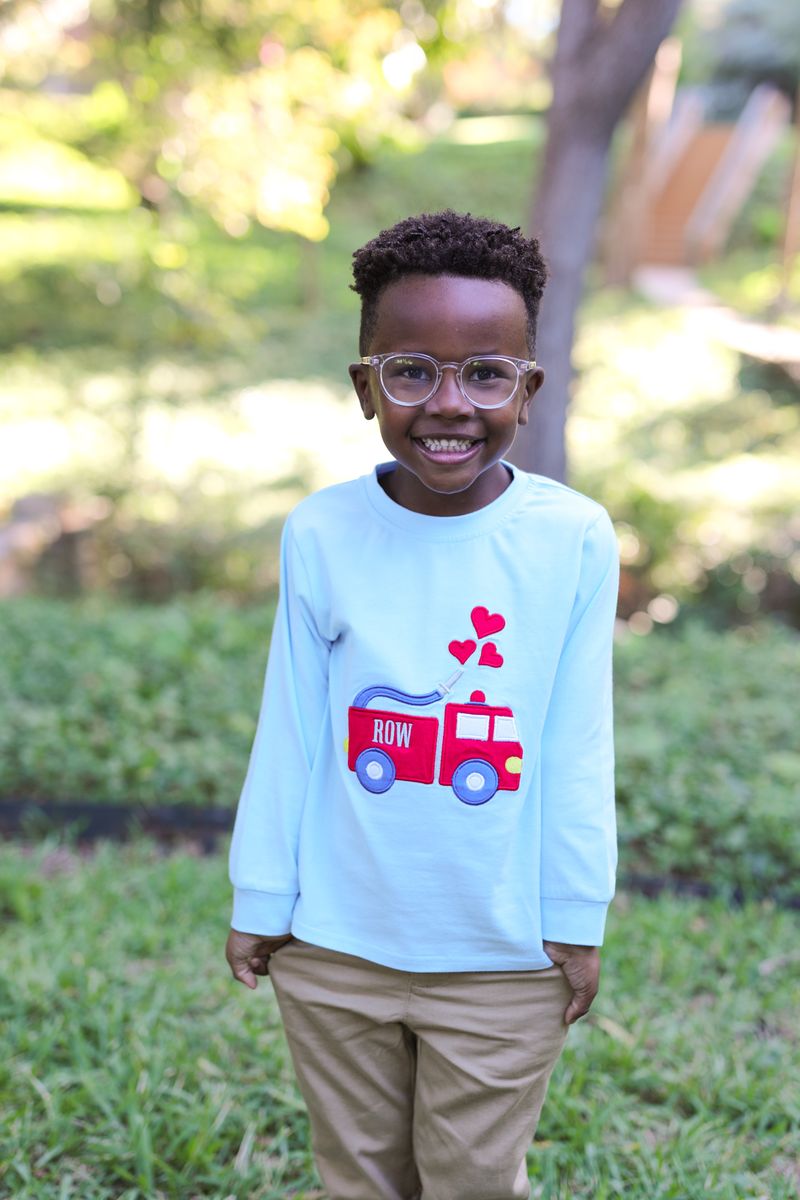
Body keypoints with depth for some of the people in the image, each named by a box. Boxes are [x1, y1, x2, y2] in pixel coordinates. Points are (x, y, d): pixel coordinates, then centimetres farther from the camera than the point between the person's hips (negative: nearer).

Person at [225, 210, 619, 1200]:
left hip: (503, 959, -1)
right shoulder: (319, 534, -9)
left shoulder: (574, 540, -12)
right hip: (333, 945, 1)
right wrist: (261, 899, 4)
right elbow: (289, 734, -1)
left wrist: (576, 920, 0)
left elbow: (578, 750, -6)